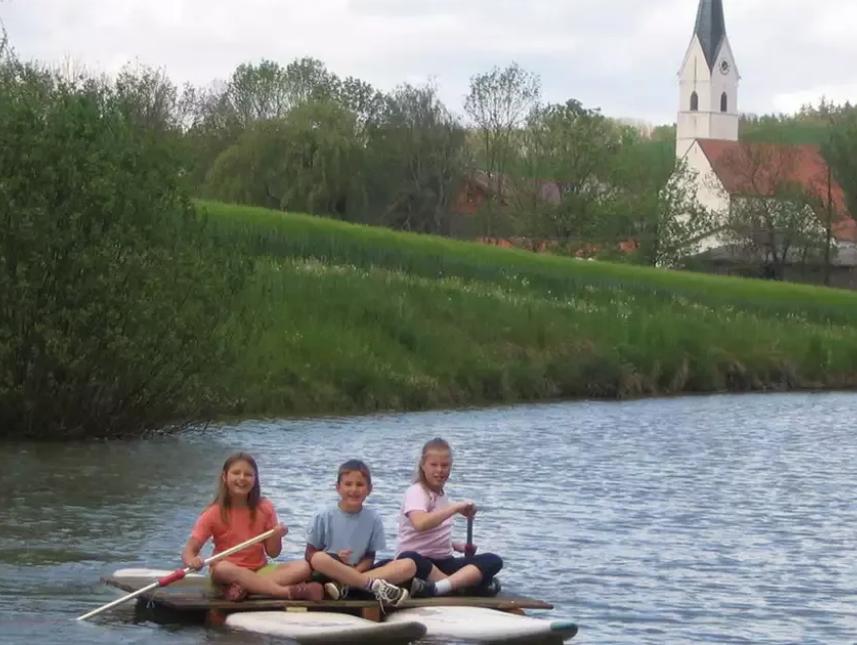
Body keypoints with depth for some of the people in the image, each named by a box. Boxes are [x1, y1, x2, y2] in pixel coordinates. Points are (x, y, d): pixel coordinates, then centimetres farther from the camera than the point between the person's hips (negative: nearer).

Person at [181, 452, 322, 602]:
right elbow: (189, 551, -8)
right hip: (230, 573, -3)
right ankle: (292, 592, -45)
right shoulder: (214, 513, -3)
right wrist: (192, 561, -32)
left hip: (260, 571, 3)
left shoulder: (264, 509, 4)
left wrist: (277, 537, -17)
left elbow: (273, 553, 6)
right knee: (223, 568, -39)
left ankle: (243, 588, -35)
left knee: (303, 567, -21)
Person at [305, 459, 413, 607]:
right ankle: (375, 585, -31)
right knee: (319, 559, -36)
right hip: (330, 573, -3)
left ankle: (343, 586, -29)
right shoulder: (324, 518, -2)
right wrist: (336, 559, -19)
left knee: (409, 565, -18)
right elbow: (310, 555, -1)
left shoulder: (373, 519, 4)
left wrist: (355, 571, -16)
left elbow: (370, 556, 5)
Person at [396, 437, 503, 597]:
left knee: (493, 561, -18)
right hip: (420, 560, -7)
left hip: (443, 562, 7)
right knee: (409, 560, -43)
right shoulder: (416, 492, -9)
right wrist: (456, 508, -27)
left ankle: (434, 588, -39)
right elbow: (420, 523, -31)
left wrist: (458, 546, 10)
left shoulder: (442, 494, 15)